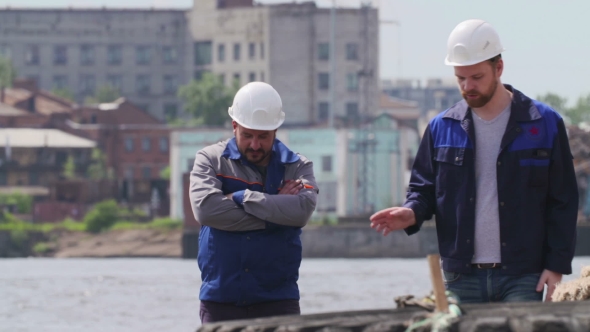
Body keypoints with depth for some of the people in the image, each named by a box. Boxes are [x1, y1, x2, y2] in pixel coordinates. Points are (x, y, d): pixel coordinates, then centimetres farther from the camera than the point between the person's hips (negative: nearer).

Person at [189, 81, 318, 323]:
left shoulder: (297, 167, 6)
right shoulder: (210, 160, 4)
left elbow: (302, 210, -16)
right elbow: (205, 209, -16)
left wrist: (240, 198, -14)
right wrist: (276, 211, -12)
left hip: (278, 300, 0)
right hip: (221, 300, 0)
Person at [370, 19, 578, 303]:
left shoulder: (545, 124, 1)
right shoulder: (442, 128, 9)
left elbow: (563, 202, 2)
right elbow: (424, 188, 15)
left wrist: (556, 265, -5)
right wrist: (411, 213, -9)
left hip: (522, 278, -2)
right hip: (462, 277, 2)